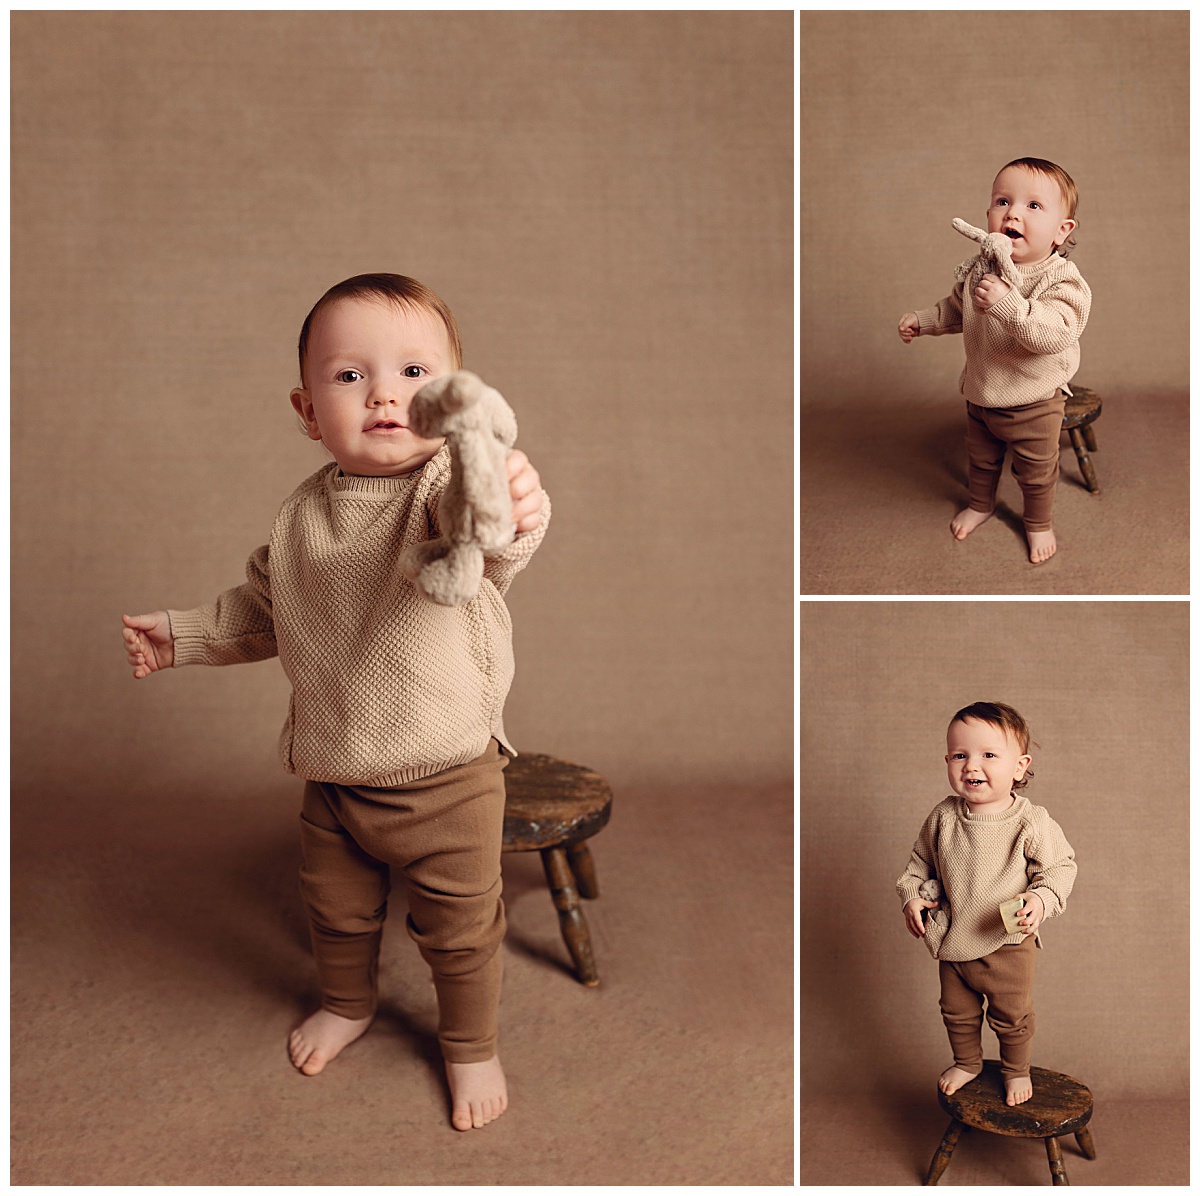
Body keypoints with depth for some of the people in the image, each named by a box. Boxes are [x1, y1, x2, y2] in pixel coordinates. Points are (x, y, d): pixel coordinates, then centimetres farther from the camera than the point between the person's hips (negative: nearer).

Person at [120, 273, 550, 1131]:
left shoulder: (445, 489, -22)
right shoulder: (304, 515, -3)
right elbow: (261, 609, 16)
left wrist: (513, 516, -69)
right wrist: (180, 635, 12)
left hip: (447, 778, -5)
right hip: (333, 777, 5)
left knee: (461, 929, 13)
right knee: (336, 908, 24)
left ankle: (471, 1046, 40)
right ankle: (347, 1004, 54)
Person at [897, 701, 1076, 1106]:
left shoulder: (1031, 822, -18)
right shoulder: (943, 817, -9)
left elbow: (1060, 865, -9)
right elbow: (920, 860, 7)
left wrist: (1041, 899, -25)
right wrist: (911, 895, -6)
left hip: (1009, 945, -3)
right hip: (954, 942, 3)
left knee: (1012, 1016, 15)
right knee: (957, 1012, 20)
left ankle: (1016, 1070, 42)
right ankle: (966, 1062, 46)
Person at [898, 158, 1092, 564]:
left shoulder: (1061, 280, -27)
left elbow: (1054, 333, -43)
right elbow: (957, 307, 14)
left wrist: (1008, 304, -53)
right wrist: (922, 320, 6)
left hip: (1033, 405, -5)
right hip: (981, 394, 5)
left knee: (1036, 471, 16)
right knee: (981, 458, 27)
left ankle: (1039, 523, 41)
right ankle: (980, 504, 53)